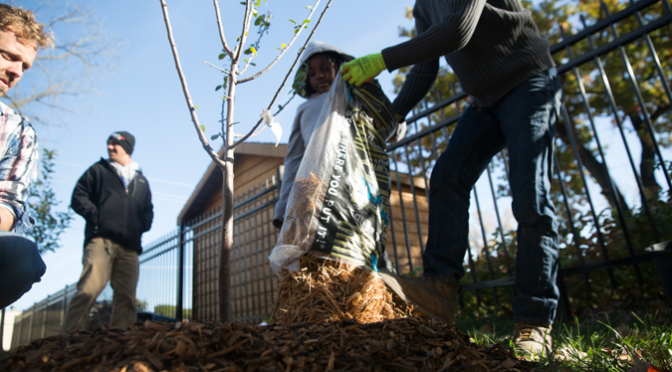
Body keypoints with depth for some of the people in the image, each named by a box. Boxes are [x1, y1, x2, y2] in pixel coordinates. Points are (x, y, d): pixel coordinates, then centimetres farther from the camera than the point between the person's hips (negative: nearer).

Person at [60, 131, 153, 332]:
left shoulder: (141, 181, 27)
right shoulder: (98, 170, 17)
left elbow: (148, 210, 28)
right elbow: (78, 197, 9)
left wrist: (143, 224, 7)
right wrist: (95, 215, -7)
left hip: (130, 247, 4)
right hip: (101, 240, -4)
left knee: (126, 298, -1)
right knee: (90, 288, -22)